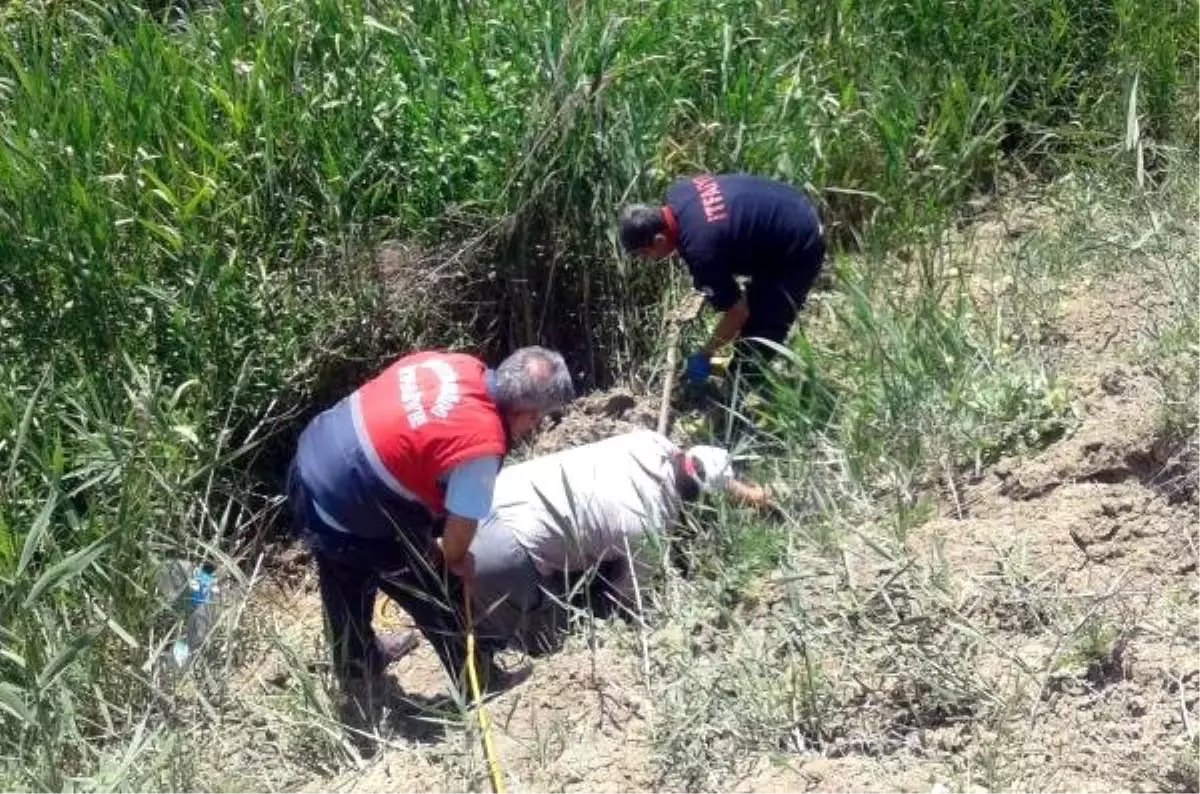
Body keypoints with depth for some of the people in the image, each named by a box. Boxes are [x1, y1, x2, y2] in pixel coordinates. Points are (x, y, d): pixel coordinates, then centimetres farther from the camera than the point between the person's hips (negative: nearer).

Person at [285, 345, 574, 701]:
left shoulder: (458, 364, -3)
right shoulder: (481, 443, -26)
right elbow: (460, 527, -14)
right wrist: (456, 561, 10)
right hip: (352, 521, -8)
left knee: (346, 580, 32)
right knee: (439, 597, 14)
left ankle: (356, 665, 57)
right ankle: (476, 685, 35)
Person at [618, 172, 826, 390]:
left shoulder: (700, 251, -31)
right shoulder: (677, 192, -9)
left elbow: (737, 312, -19)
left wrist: (704, 355, -4)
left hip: (797, 251, -9)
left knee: (758, 333, -3)